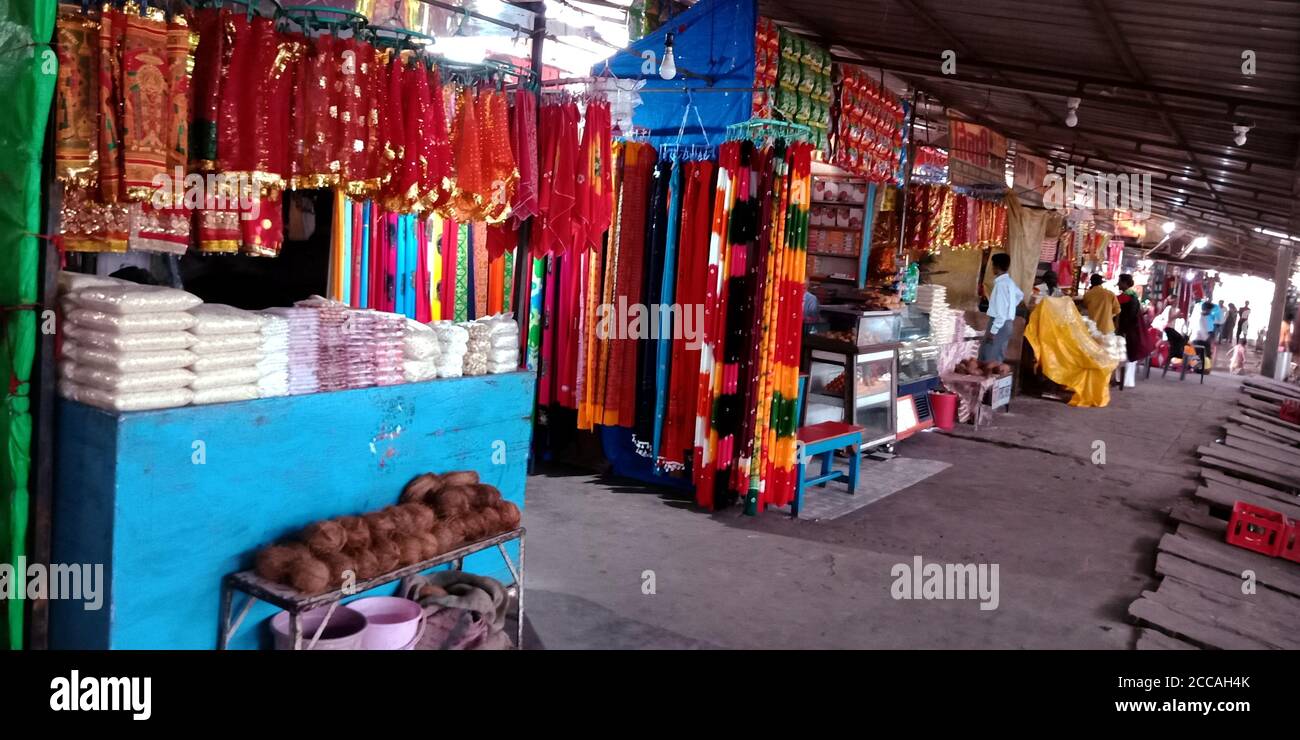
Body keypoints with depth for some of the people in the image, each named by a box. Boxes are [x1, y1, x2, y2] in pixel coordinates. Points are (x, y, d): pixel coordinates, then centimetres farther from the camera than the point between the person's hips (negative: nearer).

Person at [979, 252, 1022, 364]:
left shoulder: (1001, 284, -17)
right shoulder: (1008, 281, 12)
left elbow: (1002, 309, -23)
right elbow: (1020, 295, 32)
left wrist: (993, 330, -23)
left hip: (1000, 324, -10)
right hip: (1005, 322, 10)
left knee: (990, 358, -8)